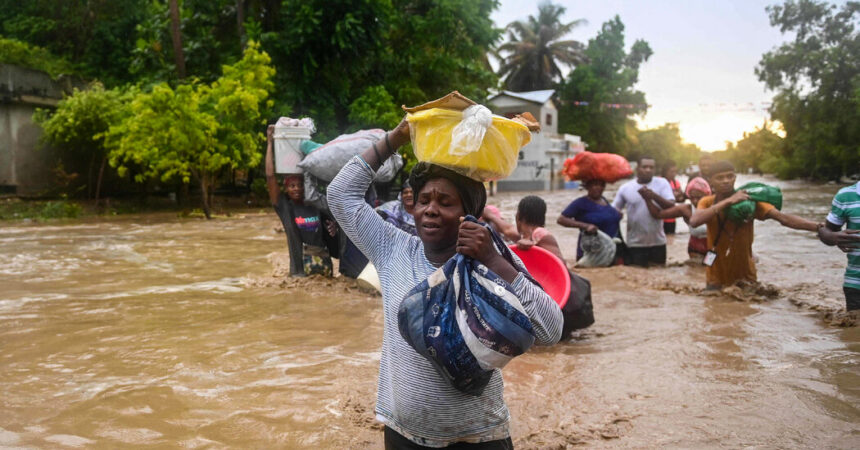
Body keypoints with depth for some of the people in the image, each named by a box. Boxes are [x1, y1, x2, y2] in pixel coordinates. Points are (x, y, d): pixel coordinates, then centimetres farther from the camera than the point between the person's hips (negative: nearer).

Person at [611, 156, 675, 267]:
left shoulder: (662, 183, -2)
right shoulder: (625, 188, 0)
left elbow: (671, 206, -13)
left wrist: (654, 196, -28)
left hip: (658, 241, 1)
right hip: (635, 243, 0)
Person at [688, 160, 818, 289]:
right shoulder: (707, 202, -6)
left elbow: (783, 218, -20)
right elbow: (694, 221, -28)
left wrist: (817, 226, -33)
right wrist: (727, 201, -31)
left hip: (745, 276, 0)